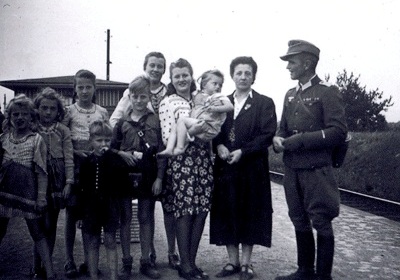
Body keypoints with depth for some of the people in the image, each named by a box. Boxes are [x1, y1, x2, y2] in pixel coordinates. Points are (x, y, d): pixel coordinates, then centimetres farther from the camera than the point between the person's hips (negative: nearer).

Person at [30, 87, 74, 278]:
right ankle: (37, 268, 7)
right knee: (45, 224, -5)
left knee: (51, 224, 8)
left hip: (57, 181, 1)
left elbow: (69, 157, 0)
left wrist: (68, 182, -7)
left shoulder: (63, 131, 2)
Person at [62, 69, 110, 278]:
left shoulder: (102, 113, 7)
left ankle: (88, 259, 19)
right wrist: (75, 152, -14)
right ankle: (69, 260, 14)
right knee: (72, 212, 3)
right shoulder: (69, 111, 0)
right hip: (74, 165, -2)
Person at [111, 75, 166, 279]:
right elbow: (112, 149, 10)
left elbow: (161, 152, -1)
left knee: (146, 217, 8)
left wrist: (159, 178, -6)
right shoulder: (122, 123, 5)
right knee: (125, 217, 8)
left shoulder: (156, 121, 1)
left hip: (148, 175, -1)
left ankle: (146, 261, 19)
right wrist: (123, 154, -11)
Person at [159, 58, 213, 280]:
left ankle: (192, 261, 19)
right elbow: (167, 138, -7)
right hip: (181, 160, -5)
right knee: (184, 212, -3)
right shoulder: (168, 102, -1)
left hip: (203, 159, 5)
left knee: (202, 210, 5)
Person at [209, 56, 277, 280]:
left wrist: (242, 151, -17)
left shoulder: (265, 103, 1)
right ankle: (233, 261, 18)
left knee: (250, 213, 4)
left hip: (252, 168, -3)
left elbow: (268, 135, -8)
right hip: (225, 167, 3)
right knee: (227, 213, 6)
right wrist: (219, 146, -12)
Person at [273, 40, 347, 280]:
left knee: (322, 224, 2)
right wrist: (278, 139, -4)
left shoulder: (328, 92, -7)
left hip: (317, 171, -7)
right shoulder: (290, 95, 14)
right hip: (291, 171, 7)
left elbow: (338, 132, -15)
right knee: (300, 222, 15)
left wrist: (300, 140, -18)